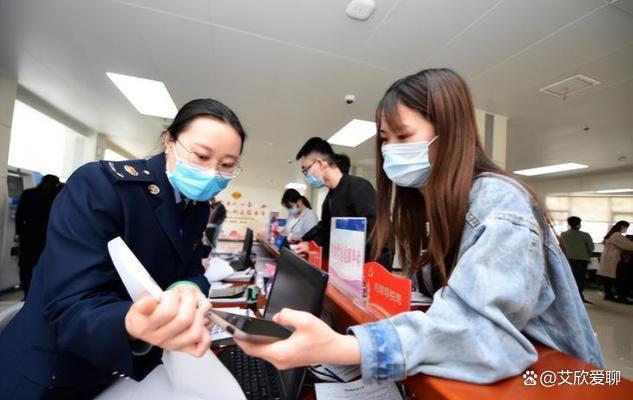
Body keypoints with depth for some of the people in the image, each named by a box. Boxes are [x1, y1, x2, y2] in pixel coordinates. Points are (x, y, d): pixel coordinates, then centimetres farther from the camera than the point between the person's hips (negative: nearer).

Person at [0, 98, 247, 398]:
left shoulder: (199, 208, -4)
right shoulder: (98, 185, -25)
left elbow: (190, 271, -3)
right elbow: (72, 309, -28)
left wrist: (188, 291, -27)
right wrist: (133, 325, -50)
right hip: (54, 375, -5)